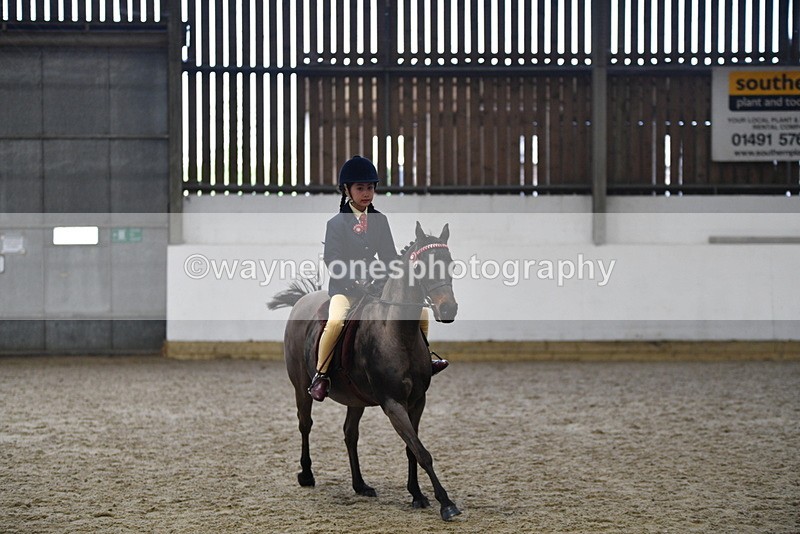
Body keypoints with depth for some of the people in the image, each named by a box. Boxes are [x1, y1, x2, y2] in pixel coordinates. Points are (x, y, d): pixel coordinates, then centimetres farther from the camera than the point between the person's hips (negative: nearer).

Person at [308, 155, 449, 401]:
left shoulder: (380, 220, 8)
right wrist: (357, 282, -21)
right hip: (344, 287, -5)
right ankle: (320, 375, -19)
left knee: (421, 310, -3)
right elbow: (332, 260, -11)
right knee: (335, 321, -35)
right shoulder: (337, 223, -6)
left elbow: (389, 256, 11)